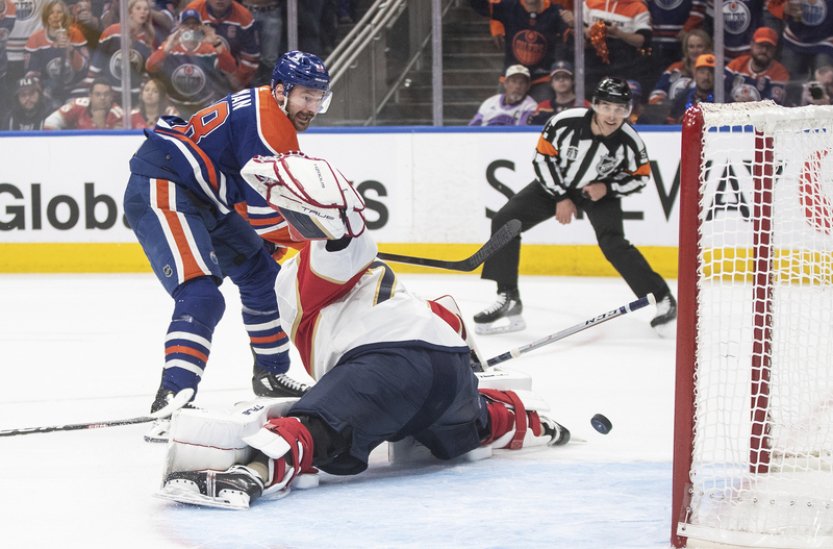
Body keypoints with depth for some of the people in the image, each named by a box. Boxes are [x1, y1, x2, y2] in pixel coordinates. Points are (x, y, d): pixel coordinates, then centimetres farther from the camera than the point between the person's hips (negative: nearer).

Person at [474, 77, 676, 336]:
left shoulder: (629, 141, -25)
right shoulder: (565, 123, -29)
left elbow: (640, 176, -6)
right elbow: (543, 157, -15)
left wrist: (607, 187, -22)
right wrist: (560, 198, -15)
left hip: (598, 191, -2)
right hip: (556, 184, 2)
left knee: (613, 244, -23)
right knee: (504, 221, -10)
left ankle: (662, 299, -12)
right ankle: (508, 299, -2)